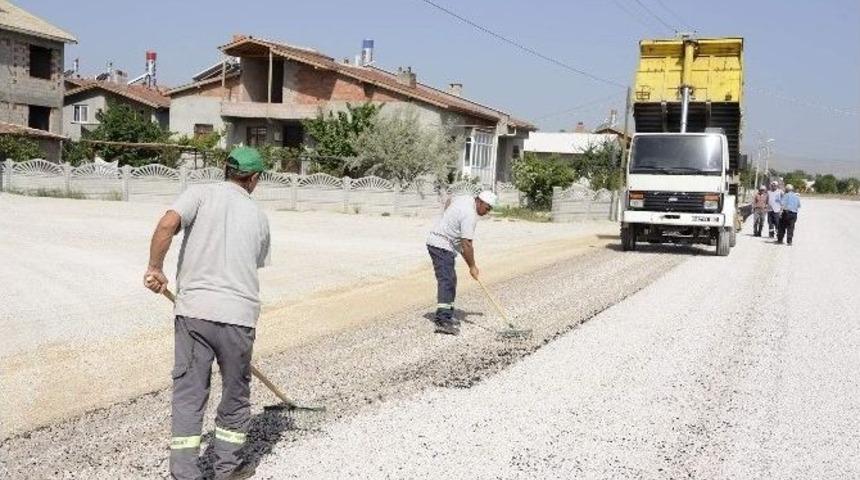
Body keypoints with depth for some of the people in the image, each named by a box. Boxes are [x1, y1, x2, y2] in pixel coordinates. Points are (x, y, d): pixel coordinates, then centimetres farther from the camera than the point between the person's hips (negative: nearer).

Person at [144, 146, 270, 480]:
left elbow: (167, 224, -13)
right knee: (235, 393, 18)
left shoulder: (201, 194, 4)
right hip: (239, 314, 1)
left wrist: (155, 267, -3)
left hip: (193, 308, -1)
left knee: (188, 393, 7)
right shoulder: (259, 217, 14)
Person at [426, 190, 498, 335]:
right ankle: (442, 321, -25)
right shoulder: (470, 215, -22)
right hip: (442, 246, -11)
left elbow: (449, 202, 29)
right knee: (446, 281, -18)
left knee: (451, 280, 14)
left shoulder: (465, 198, 7)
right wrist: (472, 266, -13)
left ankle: (447, 315, 19)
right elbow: (467, 244, -22)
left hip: (436, 240, 11)